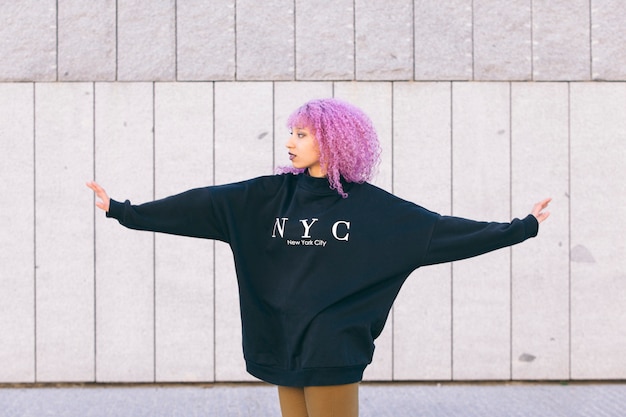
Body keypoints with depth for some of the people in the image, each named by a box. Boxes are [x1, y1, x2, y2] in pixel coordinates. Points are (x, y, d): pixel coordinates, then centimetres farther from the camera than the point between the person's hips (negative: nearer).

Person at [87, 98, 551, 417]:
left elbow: (440, 230, -3)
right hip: (284, 347, 4)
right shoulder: (271, 195, 4)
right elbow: (200, 205, 2)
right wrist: (123, 211, 1)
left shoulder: (371, 205, -4)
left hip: (334, 352, -4)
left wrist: (518, 229, -5)